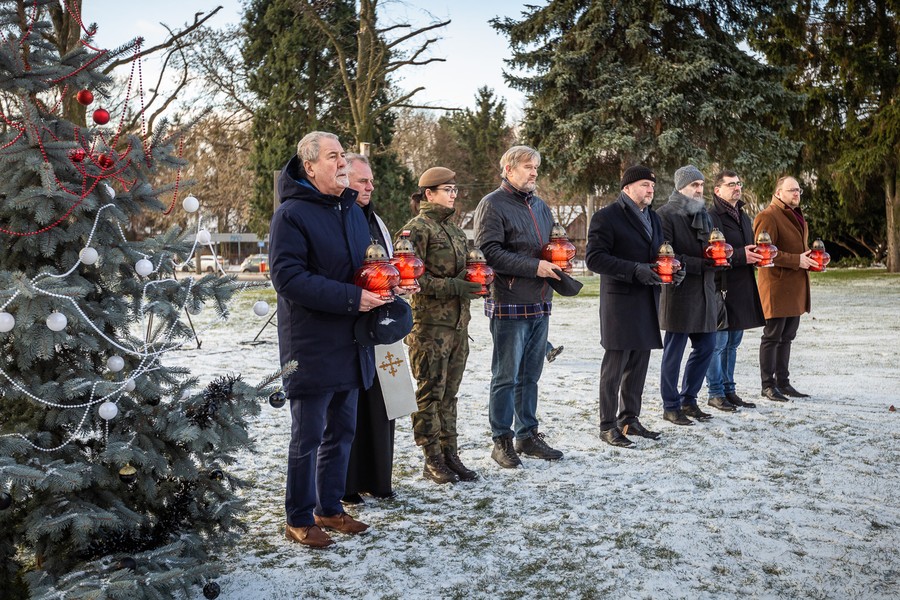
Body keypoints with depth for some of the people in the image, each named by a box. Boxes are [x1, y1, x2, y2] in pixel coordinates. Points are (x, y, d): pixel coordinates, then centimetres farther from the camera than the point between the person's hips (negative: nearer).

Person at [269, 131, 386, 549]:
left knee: (342, 431, 16)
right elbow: (288, 277, -21)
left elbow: (368, 263, 23)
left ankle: (330, 507, 30)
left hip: (350, 344, 8)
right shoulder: (291, 213, -12)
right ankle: (299, 520, 17)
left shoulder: (353, 210, 12)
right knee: (308, 437, 2)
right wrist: (350, 297, -23)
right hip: (312, 346, -8)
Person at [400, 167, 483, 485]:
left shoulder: (455, 229, 18)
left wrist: (475, 281, 8)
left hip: (458, 323, 8)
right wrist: (451, 287, -19)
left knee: (449, 393, 13)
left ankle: (450, 454, 21)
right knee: (430, 393, 0)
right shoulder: (416, 229, -8)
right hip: (430, 324, -8)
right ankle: (432, 460, 9)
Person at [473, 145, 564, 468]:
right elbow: (490, 251, -17)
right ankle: (502, 441, 11)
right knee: (506, 377, 0)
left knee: (530, 375, 15)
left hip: (540, 304, 8)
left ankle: (528, 434, 25)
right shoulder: (493, 204, -7)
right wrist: (534, 267, -19)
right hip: (509, 305, -7)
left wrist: (557, 263, 3)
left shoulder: (541, 207, 18)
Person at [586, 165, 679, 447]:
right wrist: (635, 270, -22)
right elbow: (594, 258, -16)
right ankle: (608, 426, 6)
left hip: (647, 301, 8)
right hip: (620, 300, -8)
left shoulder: (653, 218, 18)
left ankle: (629, 418, 24)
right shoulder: (606, 217, -8)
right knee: (615, 365, -3)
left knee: (638, 364, 12)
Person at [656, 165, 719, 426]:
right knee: (673, 352, 0)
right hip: (678, 294, -8)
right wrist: (697, 264, -20)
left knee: (706, 346, 11)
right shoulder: (666, 214, -8)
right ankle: (671, 406, 12)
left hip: (704, 292, 8)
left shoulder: (702, 214, 19)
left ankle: (688, 399, 25)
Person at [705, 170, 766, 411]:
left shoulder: (743, 217, 19)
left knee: (732, 343, 14)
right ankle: (716, 393, 7)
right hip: (721, 287, -9)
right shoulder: (711, 217, -10)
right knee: (718, 343, -2)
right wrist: (741, 256, -23)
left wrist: (757, 255, 5)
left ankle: (729, 390, 23)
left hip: (742, 289, 9)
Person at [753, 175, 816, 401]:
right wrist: (796, 260, -20)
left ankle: (783, 382, 22)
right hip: (776, 287, -9)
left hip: (795, 288, 9)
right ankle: (768, 385, 5)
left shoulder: (796, 216, 20)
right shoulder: (768, 216, -11)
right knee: (772, 336, -3)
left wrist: (809, 258, 11)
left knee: (787, 337, 14)